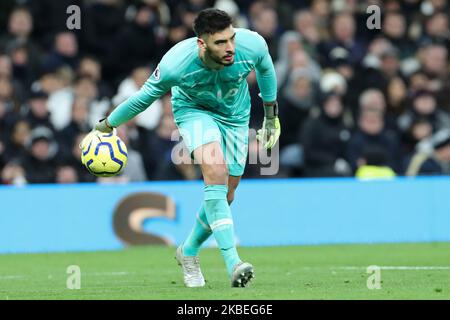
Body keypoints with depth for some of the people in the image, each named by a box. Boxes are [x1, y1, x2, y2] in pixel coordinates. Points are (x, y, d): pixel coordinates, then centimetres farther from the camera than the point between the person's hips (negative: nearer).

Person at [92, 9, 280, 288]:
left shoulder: (252, 45, -29)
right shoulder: (176, 64, -35)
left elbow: (265, 68, -3)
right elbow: (145, 96, -15)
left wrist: (271, 115, 9)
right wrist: (107, 126, -3)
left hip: (235, 115, 4)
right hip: (193, 109, -4)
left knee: (225, 196, 4)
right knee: (215, 173, -30)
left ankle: (189, 252, 31)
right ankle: (233, 263, -34)